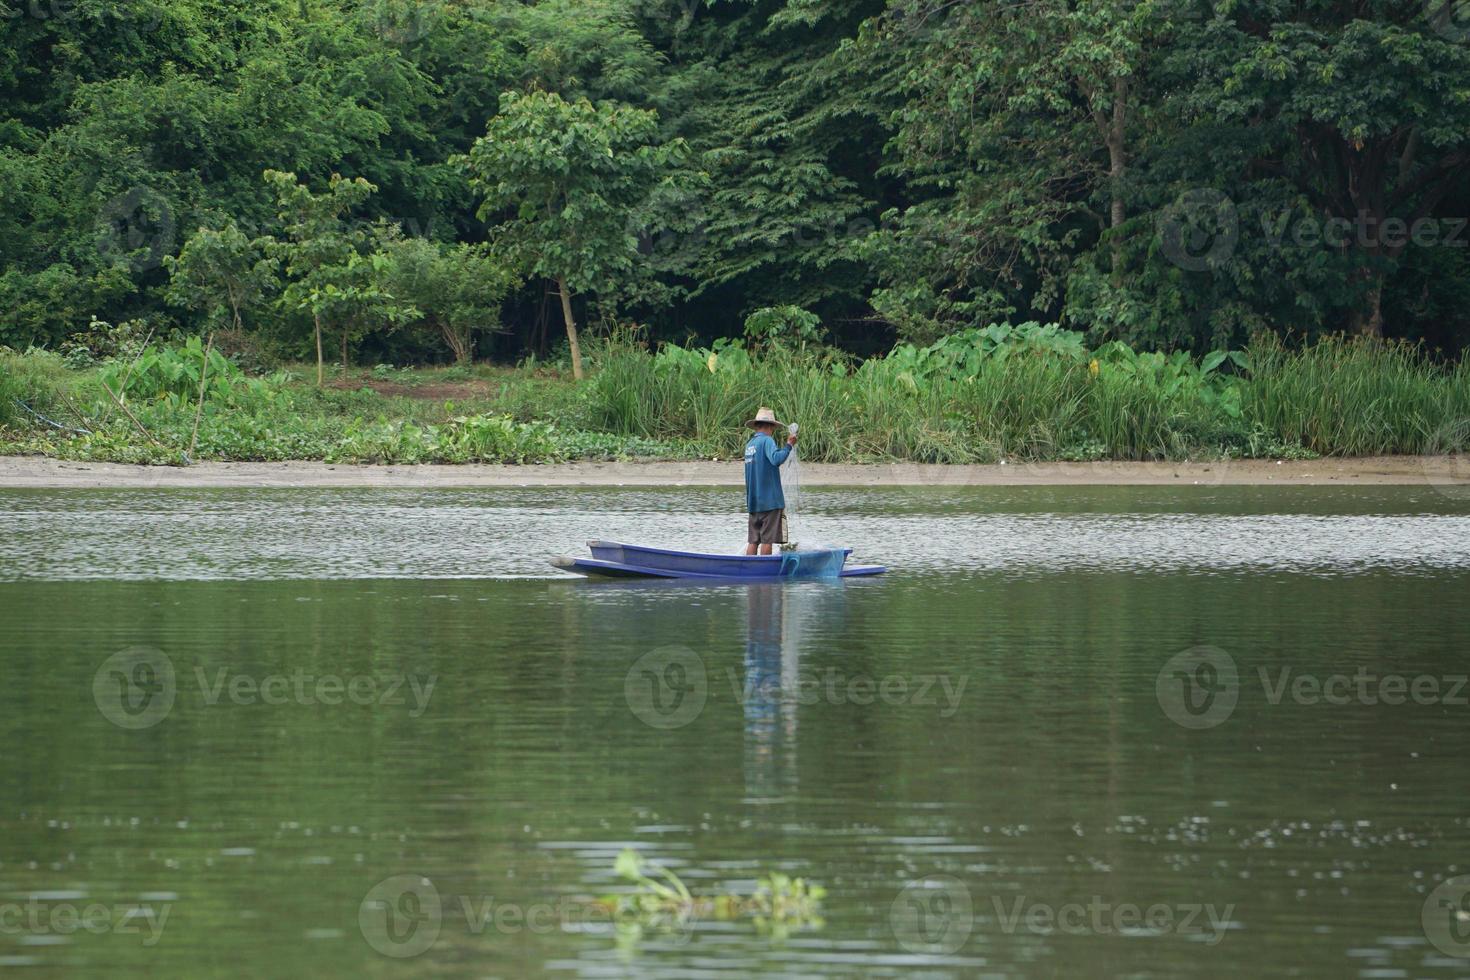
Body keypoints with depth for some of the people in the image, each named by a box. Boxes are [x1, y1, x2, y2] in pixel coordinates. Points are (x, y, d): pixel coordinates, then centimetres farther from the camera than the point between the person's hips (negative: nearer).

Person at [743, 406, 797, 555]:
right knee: (767, 539, -5)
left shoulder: (750, 444, 14)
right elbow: (776, 459, -27)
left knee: (753, 540, 8)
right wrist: (788, 445, -19)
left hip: (753, 501, 8)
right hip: (769, 500, -8)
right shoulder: (767, 441, -10)